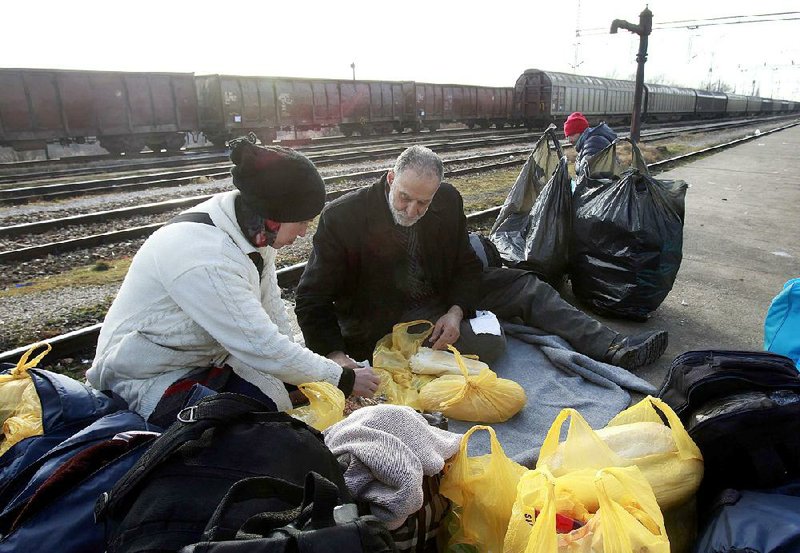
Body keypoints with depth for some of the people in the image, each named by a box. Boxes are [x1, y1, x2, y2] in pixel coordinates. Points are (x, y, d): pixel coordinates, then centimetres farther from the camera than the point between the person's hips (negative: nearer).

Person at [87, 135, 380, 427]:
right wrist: (343, 378, -20)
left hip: (210, 356, 7)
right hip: (145, 380, -7)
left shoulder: (252, 228, -10)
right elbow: (264, 348, -31)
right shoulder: (205, 259, -35)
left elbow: (270, 310, -6)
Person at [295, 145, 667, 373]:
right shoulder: (341, 218, -23)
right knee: (488, 343, -27)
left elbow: (466, 266, 0)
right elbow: (312, 299, -19)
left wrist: (456, 311, -20)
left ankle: (614, 348, 1)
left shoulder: (448, 200, -9)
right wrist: (336, 356, -32)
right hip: (384, 322, -5)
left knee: (526, 285, -3)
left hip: (441, 296, 6)